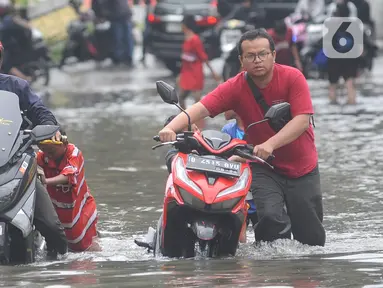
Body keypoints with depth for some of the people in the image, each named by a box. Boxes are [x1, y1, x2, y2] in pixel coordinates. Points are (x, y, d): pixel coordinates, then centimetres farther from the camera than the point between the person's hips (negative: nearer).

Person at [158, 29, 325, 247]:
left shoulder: (293, 78, -12)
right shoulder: (235, 87, -9)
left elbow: (302, 120, -22)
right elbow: (200, 109, -21)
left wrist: (270, 144, -36)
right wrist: (171, 128, -40)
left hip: (302, 168, 0)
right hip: (265, 167, 0)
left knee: (312, 237, 2)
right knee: (270, 217, -26)